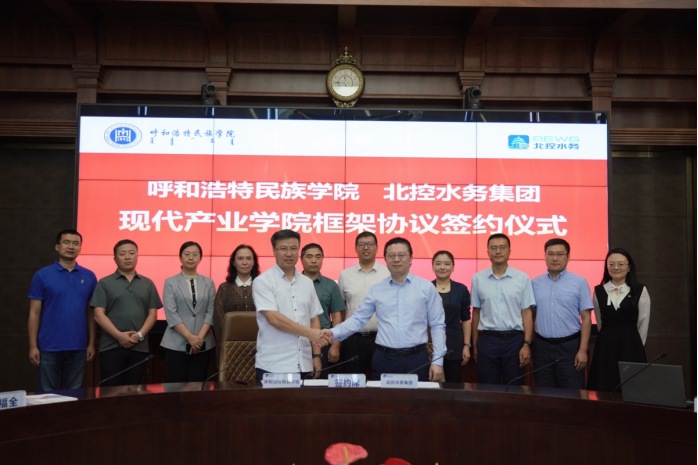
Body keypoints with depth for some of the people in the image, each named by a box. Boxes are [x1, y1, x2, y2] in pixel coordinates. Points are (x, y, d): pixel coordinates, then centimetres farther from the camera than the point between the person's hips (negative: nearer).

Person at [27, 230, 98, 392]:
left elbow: (91, 313, 8)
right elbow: (34, 314, -2)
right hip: (49, 347, -2)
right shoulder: (42, 275, -2)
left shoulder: (89, 277, 5)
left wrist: (91, 343, 4)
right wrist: (33, 346, -6)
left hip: (78, 347, 2)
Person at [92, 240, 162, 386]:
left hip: (139, 347, 2)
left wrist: (140, 334, -8)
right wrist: (119, 335, -13)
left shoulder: (147, 284, 12)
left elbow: (152, 314, 8)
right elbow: (99, 314, -3)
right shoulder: (104, 283, 4)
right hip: (111, 346, -2)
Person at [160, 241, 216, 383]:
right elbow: (171, 314, -6)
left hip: (203, 344, 2)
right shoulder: (170, 282, 3)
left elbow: (211, 312, 2)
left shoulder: (208, 282, 10)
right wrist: (190, 337, -15)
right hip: (177, 343, -2)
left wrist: (200, 337, -11)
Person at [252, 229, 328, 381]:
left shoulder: (307, 282, 12)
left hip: (304, 365, 5)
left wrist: (316, 355, 7)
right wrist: (309, 332, -16)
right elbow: (274, 318, -15)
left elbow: (314, 319, 14)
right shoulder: (263, 281, -5)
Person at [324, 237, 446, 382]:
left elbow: (437, 326, 3)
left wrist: (437, 360, -3)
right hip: (384, 359, 1)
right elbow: (358, 319, 5)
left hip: (417, 359, -1)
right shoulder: (376, 290, 6)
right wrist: (334, 333, -11)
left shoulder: (426, 288, 2)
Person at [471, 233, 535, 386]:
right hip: (487, 340, 1)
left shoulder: (522, 278, -1)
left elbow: (526, 313, 0)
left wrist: (527, 344, -6)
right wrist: (475, 344, 8)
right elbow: (476, 312, 8)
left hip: (514, 340, -1)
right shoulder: (478, 278, 2)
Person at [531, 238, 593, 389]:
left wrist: (582, 350, -9)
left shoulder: (579, 282, -3)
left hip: (570, 346, -2)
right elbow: (531, 315, 10)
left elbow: (586, 318, -4)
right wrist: (528, 345, 5)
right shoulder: (535, 283, 5)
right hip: (542, 346, 3)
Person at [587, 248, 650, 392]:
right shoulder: (598, 291, 5)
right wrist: (609, 339, 12)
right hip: (605, 347, 2)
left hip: (631, 348, -1)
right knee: (604, 389, 3)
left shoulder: (640, 291, 0)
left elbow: (643, 323, 4)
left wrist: (633, 344, 6)